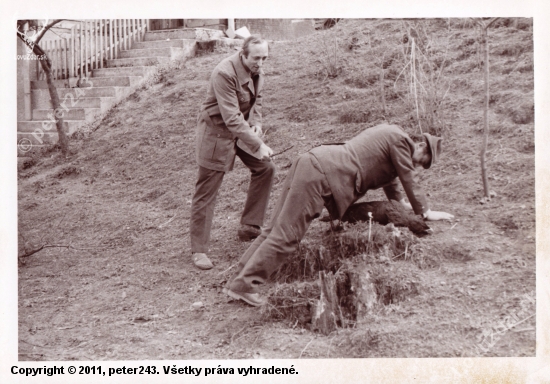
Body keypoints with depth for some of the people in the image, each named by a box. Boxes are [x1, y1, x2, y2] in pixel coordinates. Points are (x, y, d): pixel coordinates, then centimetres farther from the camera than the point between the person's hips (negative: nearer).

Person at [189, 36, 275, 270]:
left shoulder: (257, 71, -2)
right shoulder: (225, 73, -29)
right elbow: (232, 119, -32)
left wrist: (256, 125, -5)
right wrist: (258, 145, -33)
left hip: (242, 129, 8)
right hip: (216, 131, -8)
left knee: (265, 168, 4)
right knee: (206, 193, -3)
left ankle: (249, 228, 17)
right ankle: (198, 250, 6)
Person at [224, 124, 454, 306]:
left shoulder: (389, 136, 27)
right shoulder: (399, 141, -2)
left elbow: (387, 172, 42)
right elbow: (408, 180, 4)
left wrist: (400, 201, 51)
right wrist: (426, 212, 17)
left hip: (311, 163, 10)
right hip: (321, 174, -10)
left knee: (277, 229, 4)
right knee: (286, 235, -13)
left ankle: (239, 280, 3)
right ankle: (244, 285, -15)